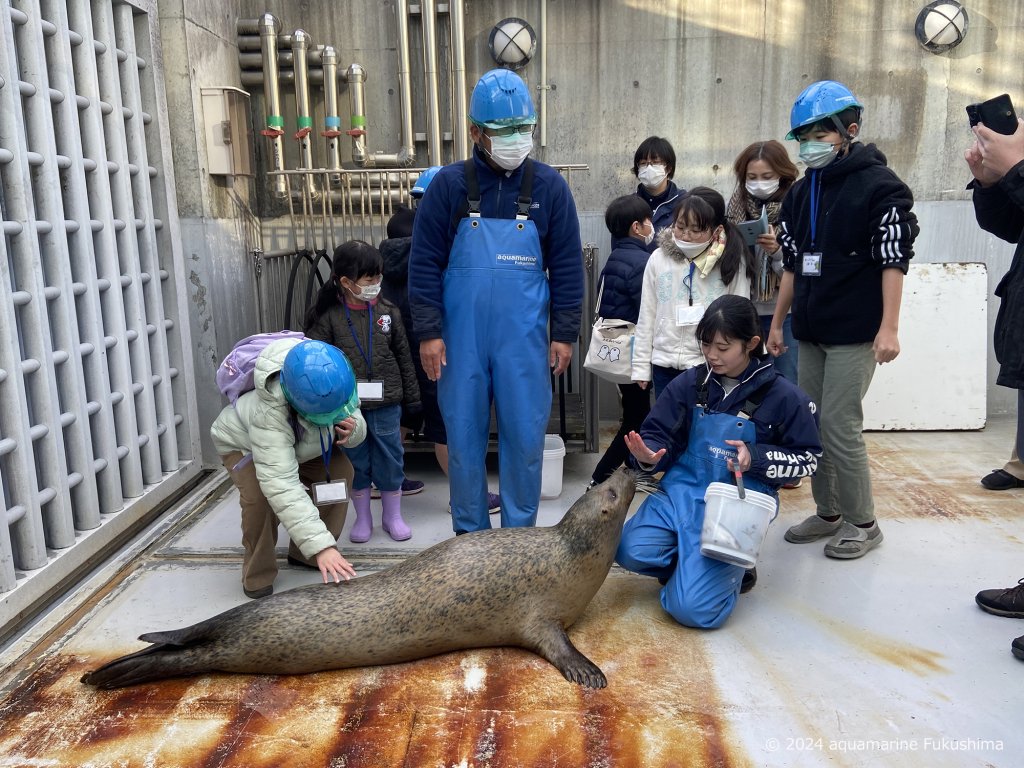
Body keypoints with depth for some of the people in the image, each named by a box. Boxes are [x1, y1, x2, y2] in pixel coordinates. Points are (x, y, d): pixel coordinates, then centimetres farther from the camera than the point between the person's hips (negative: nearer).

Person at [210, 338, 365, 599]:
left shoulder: (334, 384, -32)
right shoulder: (269, 412, -49)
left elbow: (354, 417, -12)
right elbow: (281, 485, -55)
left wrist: (352, 429, -39)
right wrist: (320, 544, -62)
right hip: (241, 443, -5)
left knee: (341, 470, -13)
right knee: (260, 496, -32)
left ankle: (303, 554, 6)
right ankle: (258, 575, -6)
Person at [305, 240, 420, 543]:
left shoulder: (388, 311, 0)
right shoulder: (327, 317, -7)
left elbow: (403, 357, 6)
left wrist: (411, 398, 7)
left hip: (386, 404, 1)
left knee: (390, 460, 9)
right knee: (356, 462, 11)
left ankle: (392, 516, 27)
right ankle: (362, 518, 28)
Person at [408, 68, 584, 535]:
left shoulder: (549, 186, 2)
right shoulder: (449, 185, -1)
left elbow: (567, 266, 4)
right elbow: (424, 263, 0)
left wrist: (564, 334, 1)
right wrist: (429, 332, -5)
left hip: (524, 339, 0)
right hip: (461, 338, 0)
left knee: (525, 436, 6)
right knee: (463, 436, 8)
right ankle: (470, 535, 24)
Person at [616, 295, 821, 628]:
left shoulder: (784, 397, -6)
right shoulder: (689, 384, 0)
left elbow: (808, 458, 3)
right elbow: (660, 437, 5)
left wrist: (756, 459, -15)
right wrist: (647, 457, -21)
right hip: (682, 492, 3)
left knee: (692, 608, -19)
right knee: (631, 550, -25)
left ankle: (729, 569, 16)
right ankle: (693, 565, 8)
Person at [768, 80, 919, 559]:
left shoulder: (878, 185, -6)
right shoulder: (802, 192, 13)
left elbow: (893, 262, -11)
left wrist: (889, 327, -17)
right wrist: (777, 322, 16)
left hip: (854, 332, -7)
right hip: (810, 331, 7)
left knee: (840, 425, -7)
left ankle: (863, 523, 10)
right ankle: (828, 513, 23)